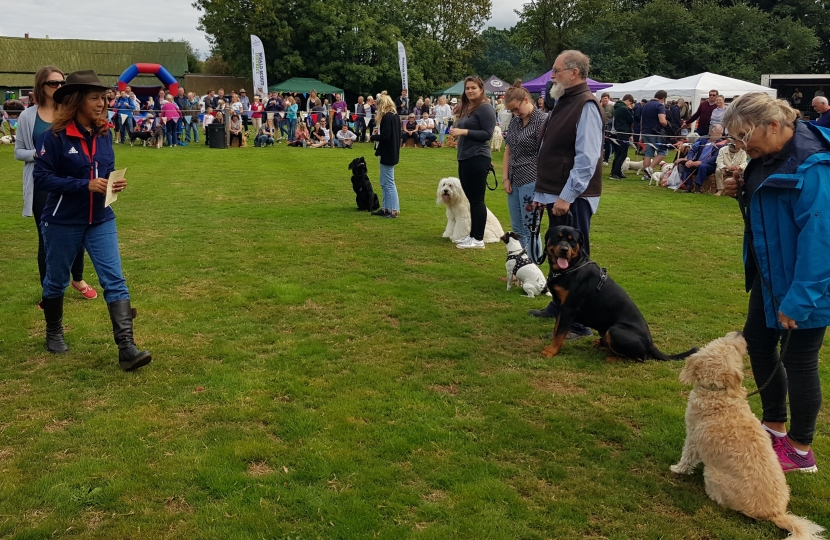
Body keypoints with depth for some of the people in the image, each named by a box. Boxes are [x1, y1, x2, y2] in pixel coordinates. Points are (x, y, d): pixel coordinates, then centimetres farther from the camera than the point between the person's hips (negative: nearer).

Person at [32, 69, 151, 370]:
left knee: (115, 281, -8)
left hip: (101, 221, 4)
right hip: (62, 222, -4)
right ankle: (54, 333, 40)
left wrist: (113, 184, -7)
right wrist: (85, 185, -25)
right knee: (56, 280, 15)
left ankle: (126, 349, -11)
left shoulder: (103, 134, 2)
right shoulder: (56, 136, -14)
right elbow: (41, 177, -17)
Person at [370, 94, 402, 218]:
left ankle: (393, 210, 1)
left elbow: (385, 136, -23)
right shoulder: (394, 115, 11)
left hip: (387, 154, -10)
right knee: (384, 183, 17)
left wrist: (373, 136, -7)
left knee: (388, 182, -4)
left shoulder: (386, 117, -18)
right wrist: (379, 132, 4)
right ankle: (386, 208, 24)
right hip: (392, 153, 10)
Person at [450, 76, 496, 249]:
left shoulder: (485, 108, -10)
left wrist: (464, 131, -20)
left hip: (477, 159, -9)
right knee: (471, 198, 13)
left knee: (477, 199, -6)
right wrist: (456, 133, 9)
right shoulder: (467, 108, 17)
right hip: (464, 158, 9)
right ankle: (472, 235, 20)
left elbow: (488, 134, -17)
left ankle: (479, 239, -2)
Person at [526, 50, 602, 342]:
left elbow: (586, 158, -23)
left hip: (573, 198, -9)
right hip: (555, 194, 9)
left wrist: (566, 197, -24)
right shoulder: (562, 102, 14)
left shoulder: (586, 105, -15)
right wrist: (543, 192, 17)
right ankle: (560, 306, 34)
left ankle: (579, 323, 2)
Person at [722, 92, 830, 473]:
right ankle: (774, 426, 36)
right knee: (757, 342, 16)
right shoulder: (769, 156, 3)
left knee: (797, 360, 2)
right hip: (771, 273, 9)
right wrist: (742, 192, -4)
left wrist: (799, 299, -29)